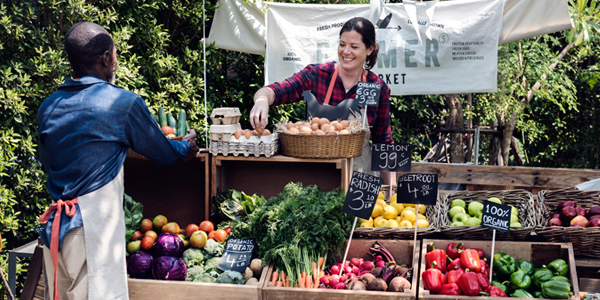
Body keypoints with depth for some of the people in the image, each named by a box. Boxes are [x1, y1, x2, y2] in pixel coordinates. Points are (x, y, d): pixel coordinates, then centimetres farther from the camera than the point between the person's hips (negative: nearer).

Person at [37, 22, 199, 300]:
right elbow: (163, 153, 2)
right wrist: (186, 147, 25)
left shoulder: (48, 107, 8)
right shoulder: (123, 102, -10)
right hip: (94, 227, -7)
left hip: (54, 226, 7)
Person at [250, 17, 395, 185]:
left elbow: (383, 141, 8)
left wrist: (391, 189, 3)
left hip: (358, 173, 1)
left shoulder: (379, 88, 1)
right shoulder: (316, 75, -3)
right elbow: (278, 91, -16)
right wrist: (262, 99, -40)